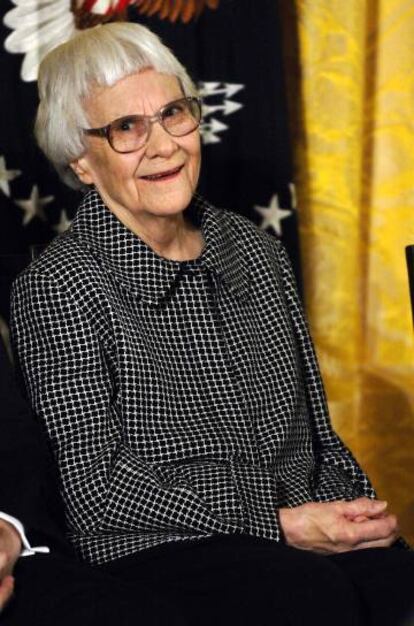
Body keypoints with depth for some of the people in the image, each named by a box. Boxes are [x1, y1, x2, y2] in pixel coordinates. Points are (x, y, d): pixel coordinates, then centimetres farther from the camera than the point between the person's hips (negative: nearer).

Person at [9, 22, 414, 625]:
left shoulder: (257, 251, 15)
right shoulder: (60, 285, -4)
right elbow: (99, 484, -9)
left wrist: (356, 505, 0)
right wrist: (278, 525, -14)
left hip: (306, 539, 5)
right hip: (152, 553, -5)